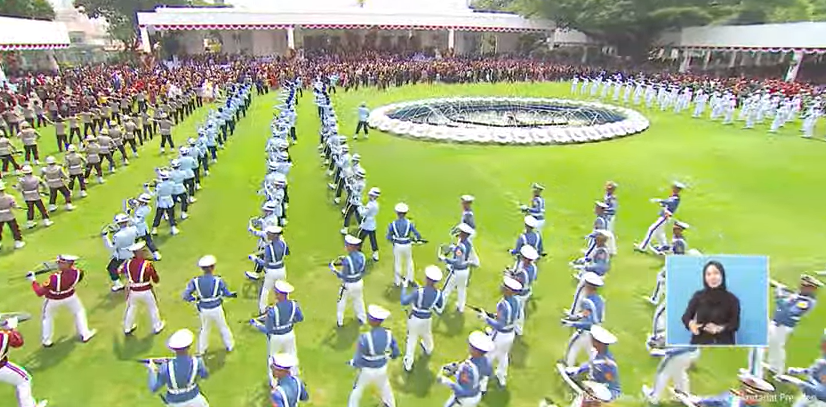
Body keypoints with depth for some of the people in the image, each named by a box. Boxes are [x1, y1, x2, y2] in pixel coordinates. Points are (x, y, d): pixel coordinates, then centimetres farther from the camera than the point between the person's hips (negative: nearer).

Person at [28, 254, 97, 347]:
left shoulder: (55, 277, -38)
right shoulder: (77, 272, -29)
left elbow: (40, 292, -27)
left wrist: (33, 281, -17)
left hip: (53, 300, -2)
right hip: (70, 297, 2)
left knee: (47, 317, 25)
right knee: (79, 311, 25)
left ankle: (46, 341, 38)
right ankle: (84, 335, 31)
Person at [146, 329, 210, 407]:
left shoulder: (166, 367, -33)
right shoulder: (197, 362, -30)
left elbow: (153, 388, -18)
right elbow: (205, 375, -7)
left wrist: (152, 370, -6)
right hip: (193, 398, 0)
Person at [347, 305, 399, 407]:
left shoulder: (364, 338, -36)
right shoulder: (388, 334, -22)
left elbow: (358, 361, -25)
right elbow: (396, 353, -8)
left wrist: (351, 363, -2)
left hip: (367, 370, -4)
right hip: (382, 368, 4)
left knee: (357, 390, 26)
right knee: (384, 386, 35)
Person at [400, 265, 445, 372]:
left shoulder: (419, 291, -32)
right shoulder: (438, 294, -20)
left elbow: (404, 302, -27)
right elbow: (439, 310, -6)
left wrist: (404, 287, -15)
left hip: (415, 318, -4)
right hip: (427, 318, 4)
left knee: (411, 339, 14)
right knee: (427, 334, 33)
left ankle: (408, 364, 23)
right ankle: (428, 350, 63)